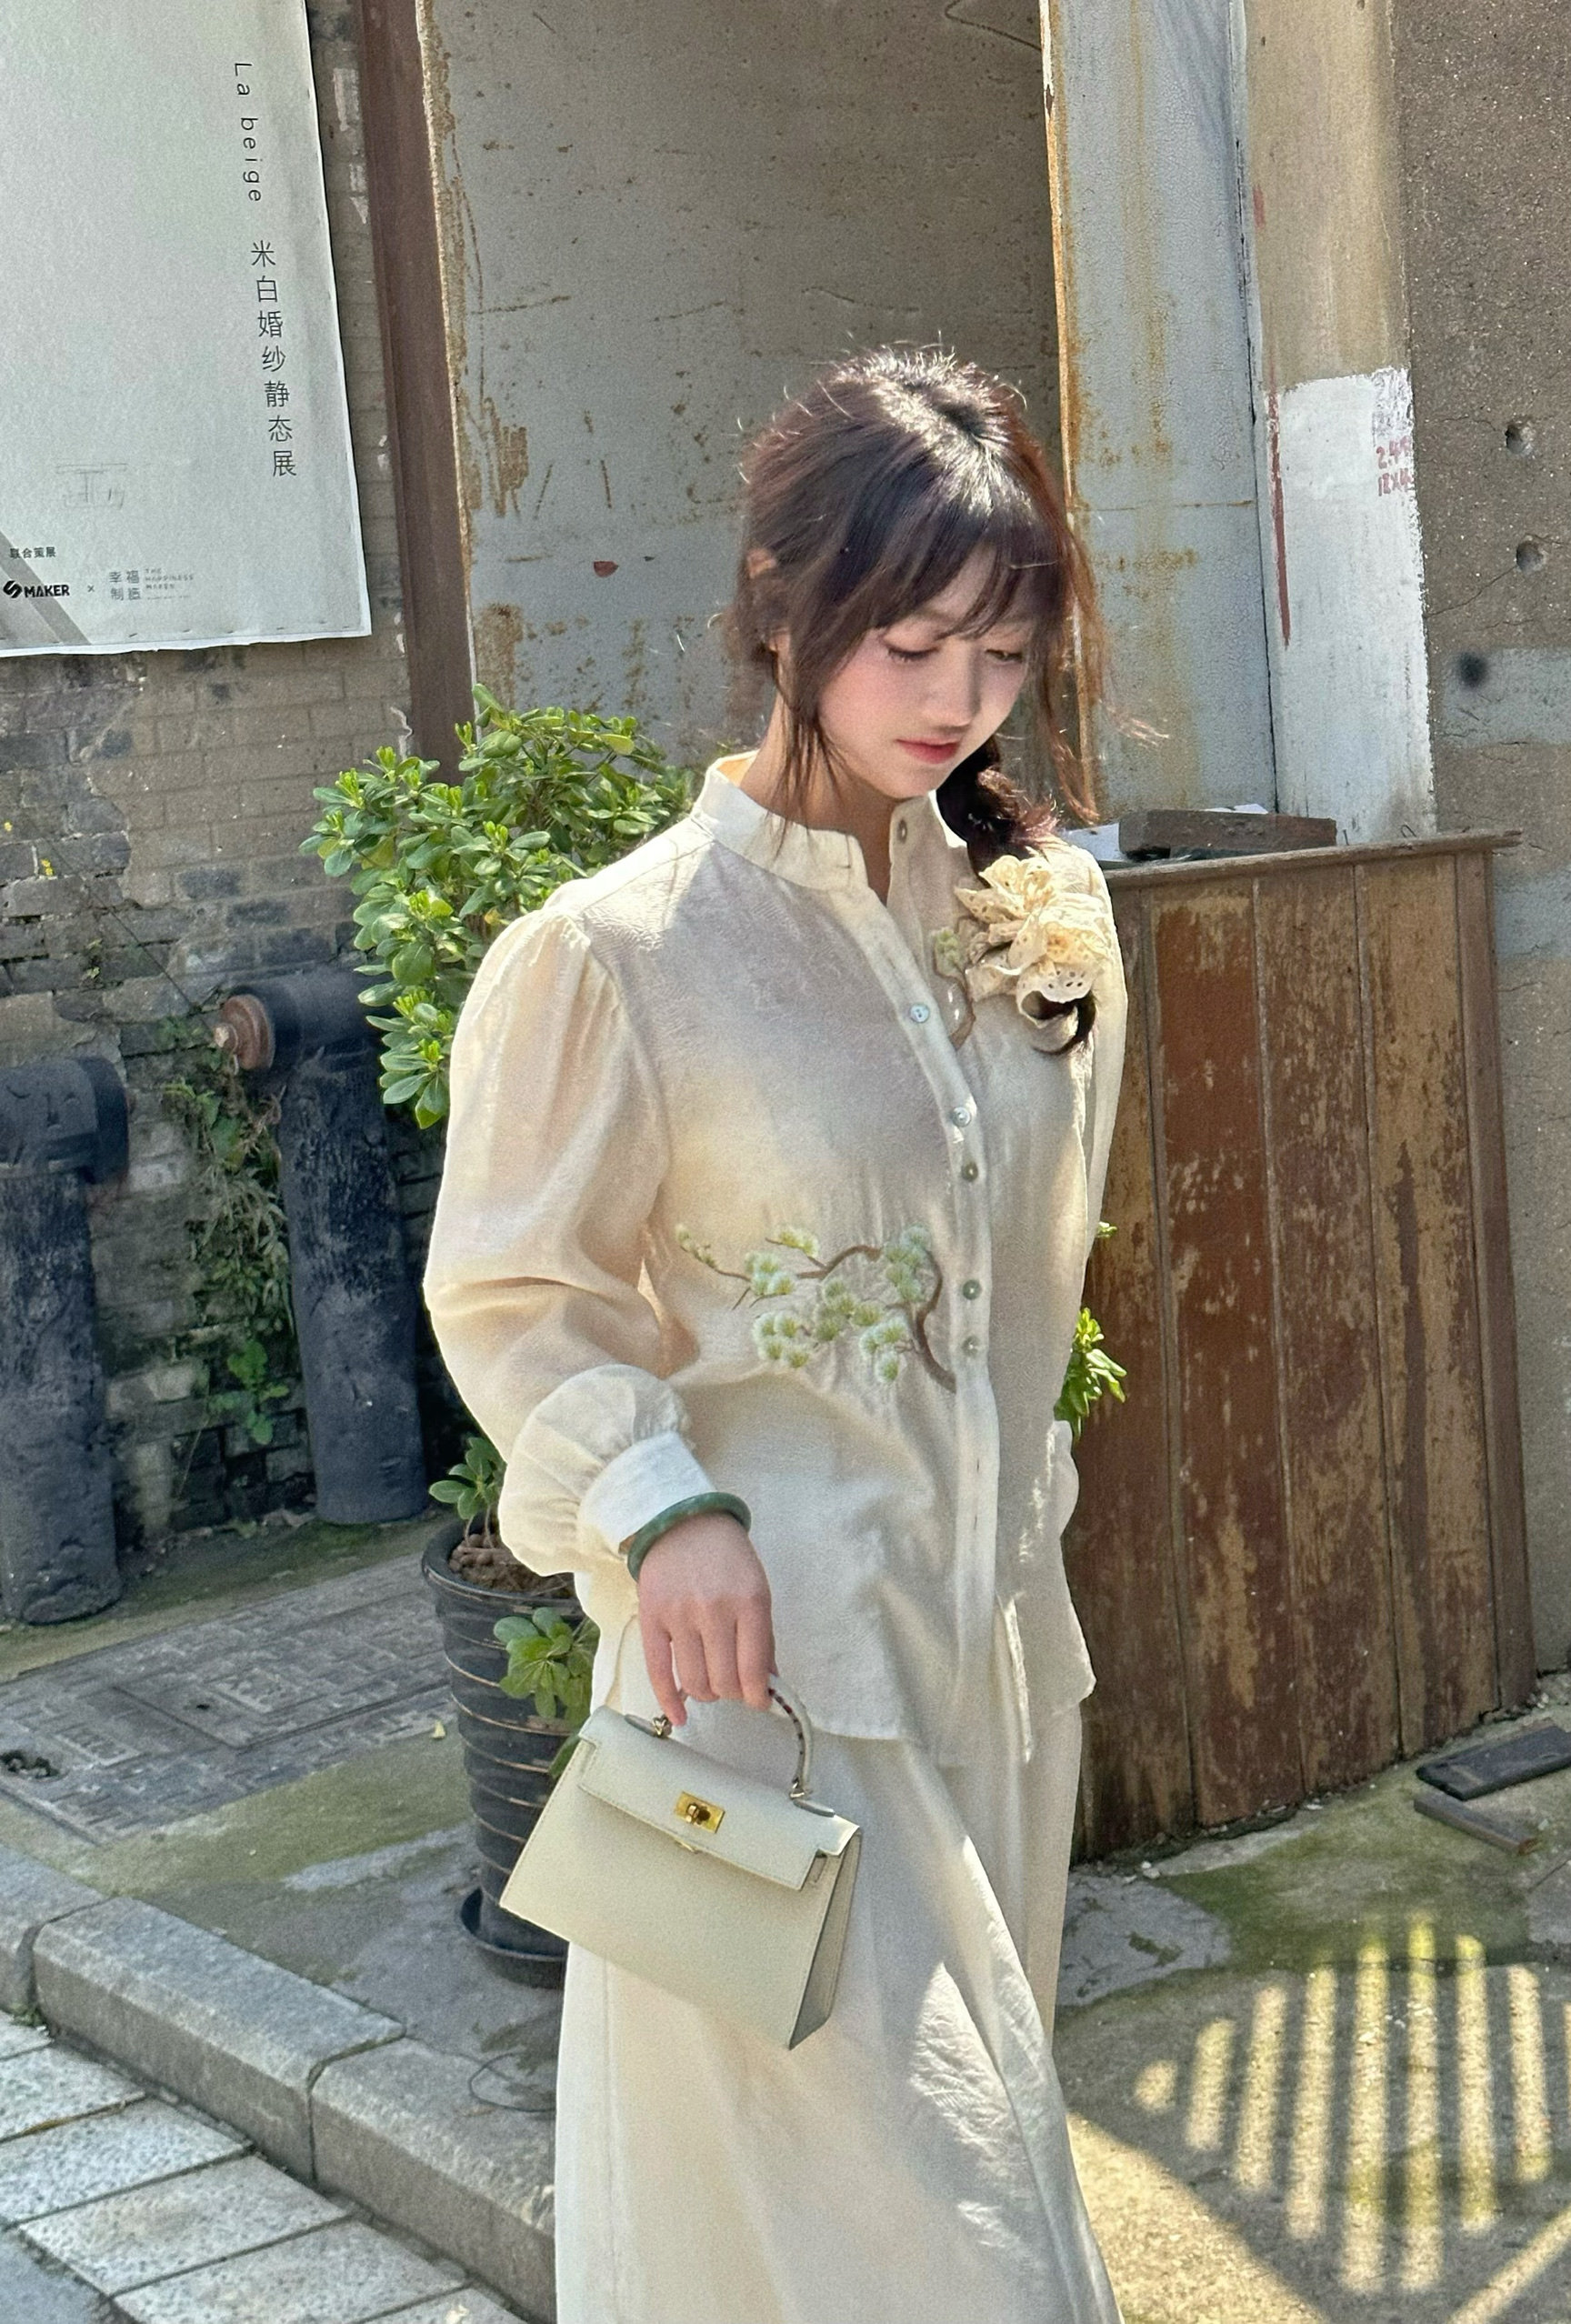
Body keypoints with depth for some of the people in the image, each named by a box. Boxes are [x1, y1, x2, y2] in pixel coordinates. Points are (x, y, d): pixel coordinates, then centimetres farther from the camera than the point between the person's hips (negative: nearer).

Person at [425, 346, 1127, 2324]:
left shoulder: (1030, 918, 4)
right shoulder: (619, 953, -15)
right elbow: (507, 1298, -8)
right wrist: (657, 1508, -20)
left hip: (995, 1626, 6)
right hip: (771, 1638, -6)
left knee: (975, 2133, 19)